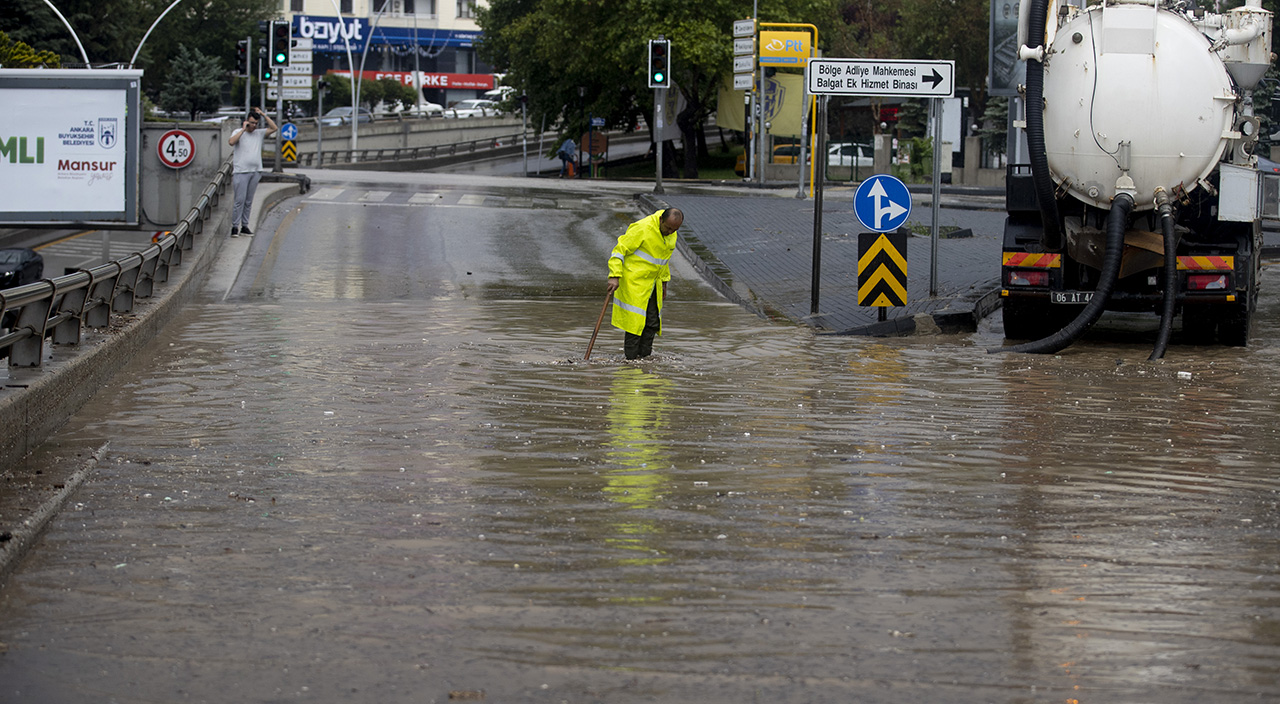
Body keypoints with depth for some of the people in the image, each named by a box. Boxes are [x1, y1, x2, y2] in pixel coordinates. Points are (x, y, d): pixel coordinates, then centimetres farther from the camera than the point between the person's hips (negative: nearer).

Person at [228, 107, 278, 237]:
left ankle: (244, 226, 12)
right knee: (240, 200, -10)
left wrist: (264, 115, 2)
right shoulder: (238, 132, 1)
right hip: (241, 172, -5)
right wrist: (243, 129, -14)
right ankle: (235, 227, -6)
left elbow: (273, 128, 6)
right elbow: (231, 142, -18)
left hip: (255, 172, 5)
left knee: (249, 201, 8)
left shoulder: (260, 134, 13)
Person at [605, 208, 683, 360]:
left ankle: (644, 355, 13)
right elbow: (619, 250, -17)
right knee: (635, 321, -9)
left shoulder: (671, 236, 6)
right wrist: (615, 276, -24)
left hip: (652, 283, 7)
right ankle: (631, 357, -2)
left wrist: (664, 282, 24)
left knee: (652, 322, 5)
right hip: (634, 281, -7)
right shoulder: (642, 229, -20)